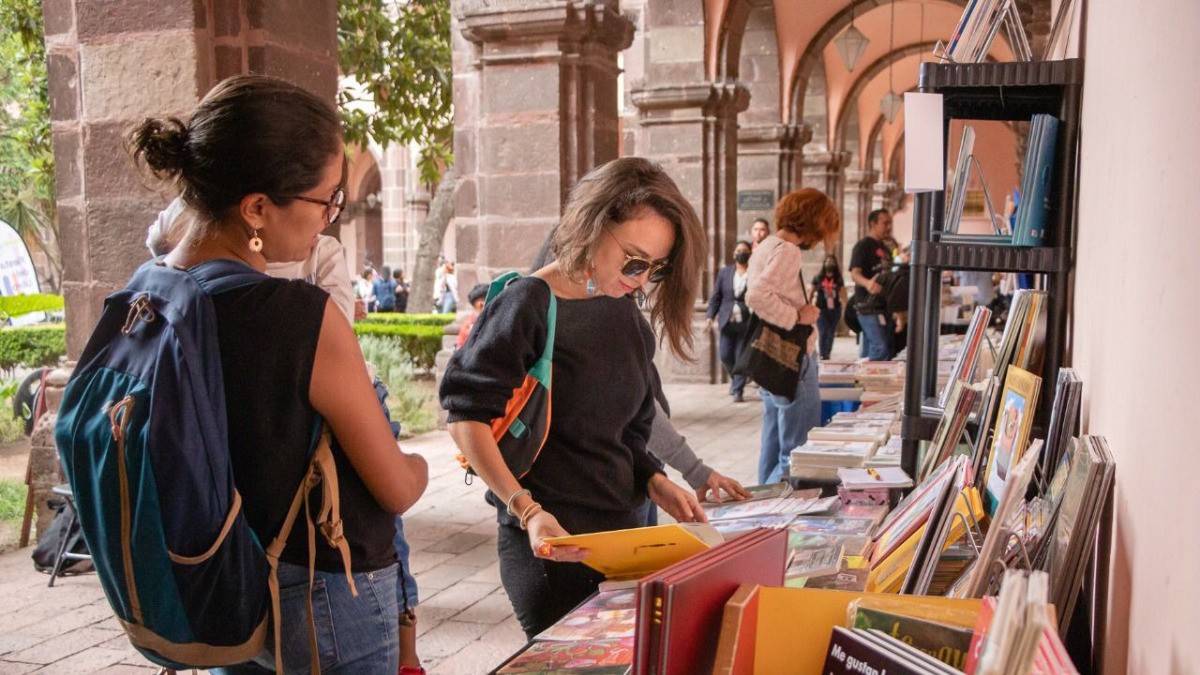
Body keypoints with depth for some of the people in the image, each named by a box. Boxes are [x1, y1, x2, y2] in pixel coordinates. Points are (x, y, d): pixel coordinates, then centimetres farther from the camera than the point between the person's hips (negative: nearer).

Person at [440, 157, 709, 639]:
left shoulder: (624, 312, 9)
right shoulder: (528, 305, -13)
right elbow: (466, 413, -17)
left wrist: (654, 482, 1)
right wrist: (526, 509, -24)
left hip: (620, 531, 7)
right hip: (549, 543, -7)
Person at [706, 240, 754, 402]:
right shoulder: (724, 272, 8)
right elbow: (715, 296, 8)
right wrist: (710, 316, -4)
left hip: (746, 323, -3)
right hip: (727, 322, 3)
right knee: (725, 355, 2)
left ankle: (738, 391, 7)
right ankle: (734, 377, 31)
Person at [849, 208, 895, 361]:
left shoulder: (884, 248, 19)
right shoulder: (863, 246, -8)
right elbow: (855, 273, -21)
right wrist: (867, 283, -40)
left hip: (881, 304, 9)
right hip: (868, 304, -9)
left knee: (869, 350, 11)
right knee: (880, 347, -17)